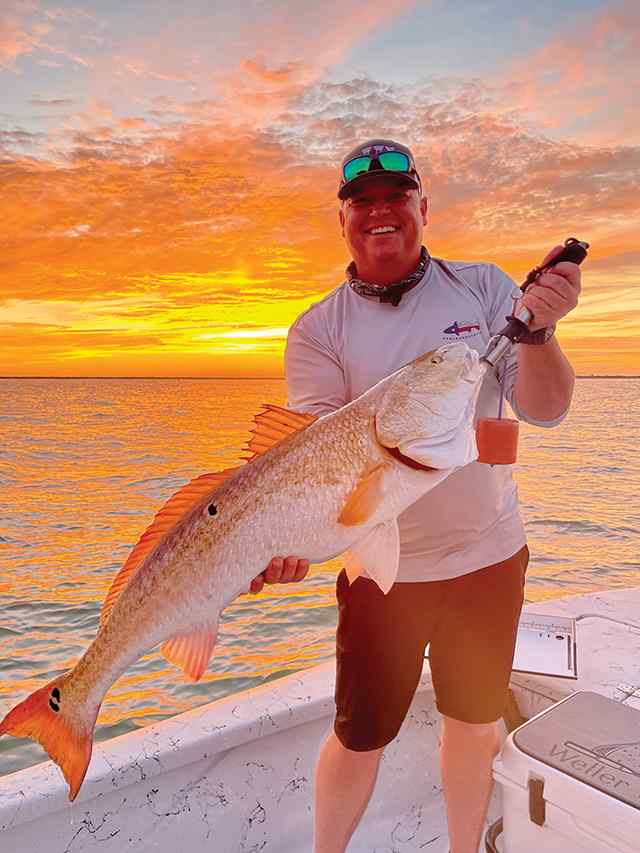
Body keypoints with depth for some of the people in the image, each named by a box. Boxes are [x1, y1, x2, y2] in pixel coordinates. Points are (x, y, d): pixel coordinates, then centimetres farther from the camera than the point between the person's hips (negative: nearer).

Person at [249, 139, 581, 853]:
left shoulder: (485, 287, -2)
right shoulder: (318, 330, -5)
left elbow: (546, 410, -6)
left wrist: (538, 331, -24)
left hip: (488, 556, 2)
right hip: (381, 568, -1)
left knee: (474, 725, 19)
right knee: (359, 737, 10)